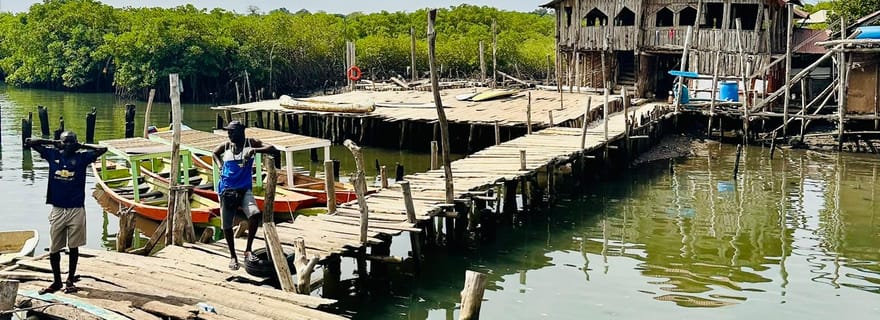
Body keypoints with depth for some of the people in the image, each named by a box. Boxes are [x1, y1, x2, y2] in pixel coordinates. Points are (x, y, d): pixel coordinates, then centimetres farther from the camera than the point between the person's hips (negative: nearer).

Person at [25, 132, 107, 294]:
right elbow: (30, 142, 7)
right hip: (57, 209, 2)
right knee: (54, 249, 6)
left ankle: (70, 281, 18)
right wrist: (53, 142, 4)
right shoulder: (52, 154, 5)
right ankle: (56, 281, 20)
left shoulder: (82, 157, 1)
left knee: (73, 247, 5)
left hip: (76, 209, -1)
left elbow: (102, 149, -9)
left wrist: (81, 146, 0)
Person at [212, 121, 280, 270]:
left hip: (244, 190, -2)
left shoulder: (250, 143, -1)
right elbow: (215, 153, 28)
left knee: (255, 214, -28)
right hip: (226, 190, 2)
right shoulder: (226, 146, 6)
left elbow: (273, 150, -10)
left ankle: (248, 250, -13)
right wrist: (220, 165, 9)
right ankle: (232, 256, 25)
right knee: (227, 225, 4)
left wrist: (254, 150, -23)